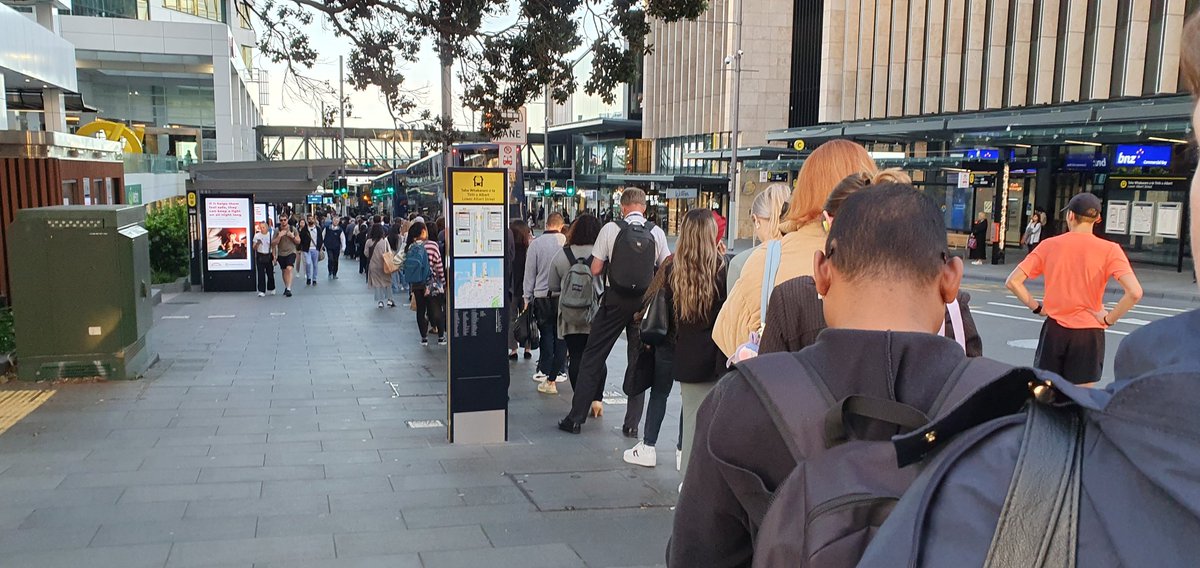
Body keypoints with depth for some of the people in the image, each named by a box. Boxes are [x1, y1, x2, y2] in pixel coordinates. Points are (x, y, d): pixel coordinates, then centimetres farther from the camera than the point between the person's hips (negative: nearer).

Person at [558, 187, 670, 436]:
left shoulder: (610, 229, -6)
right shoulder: (657, 233, -2)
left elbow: (595, 270, -5)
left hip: (616, 302, -1)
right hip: (644, 302, 2)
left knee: (593, 357, 9)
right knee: (638, 360, 11)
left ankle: (575, 418, 13)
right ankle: (632, 424, 14)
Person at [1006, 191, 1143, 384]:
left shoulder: (1049, 245, -3)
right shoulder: (1109, 249, -9)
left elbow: (1013, 282, -5)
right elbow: (1134, 293, -20)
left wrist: (1036, 307, 3)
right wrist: (1109, 319, -8)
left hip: (1054, 330, 2)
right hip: (1088, 334, -1)